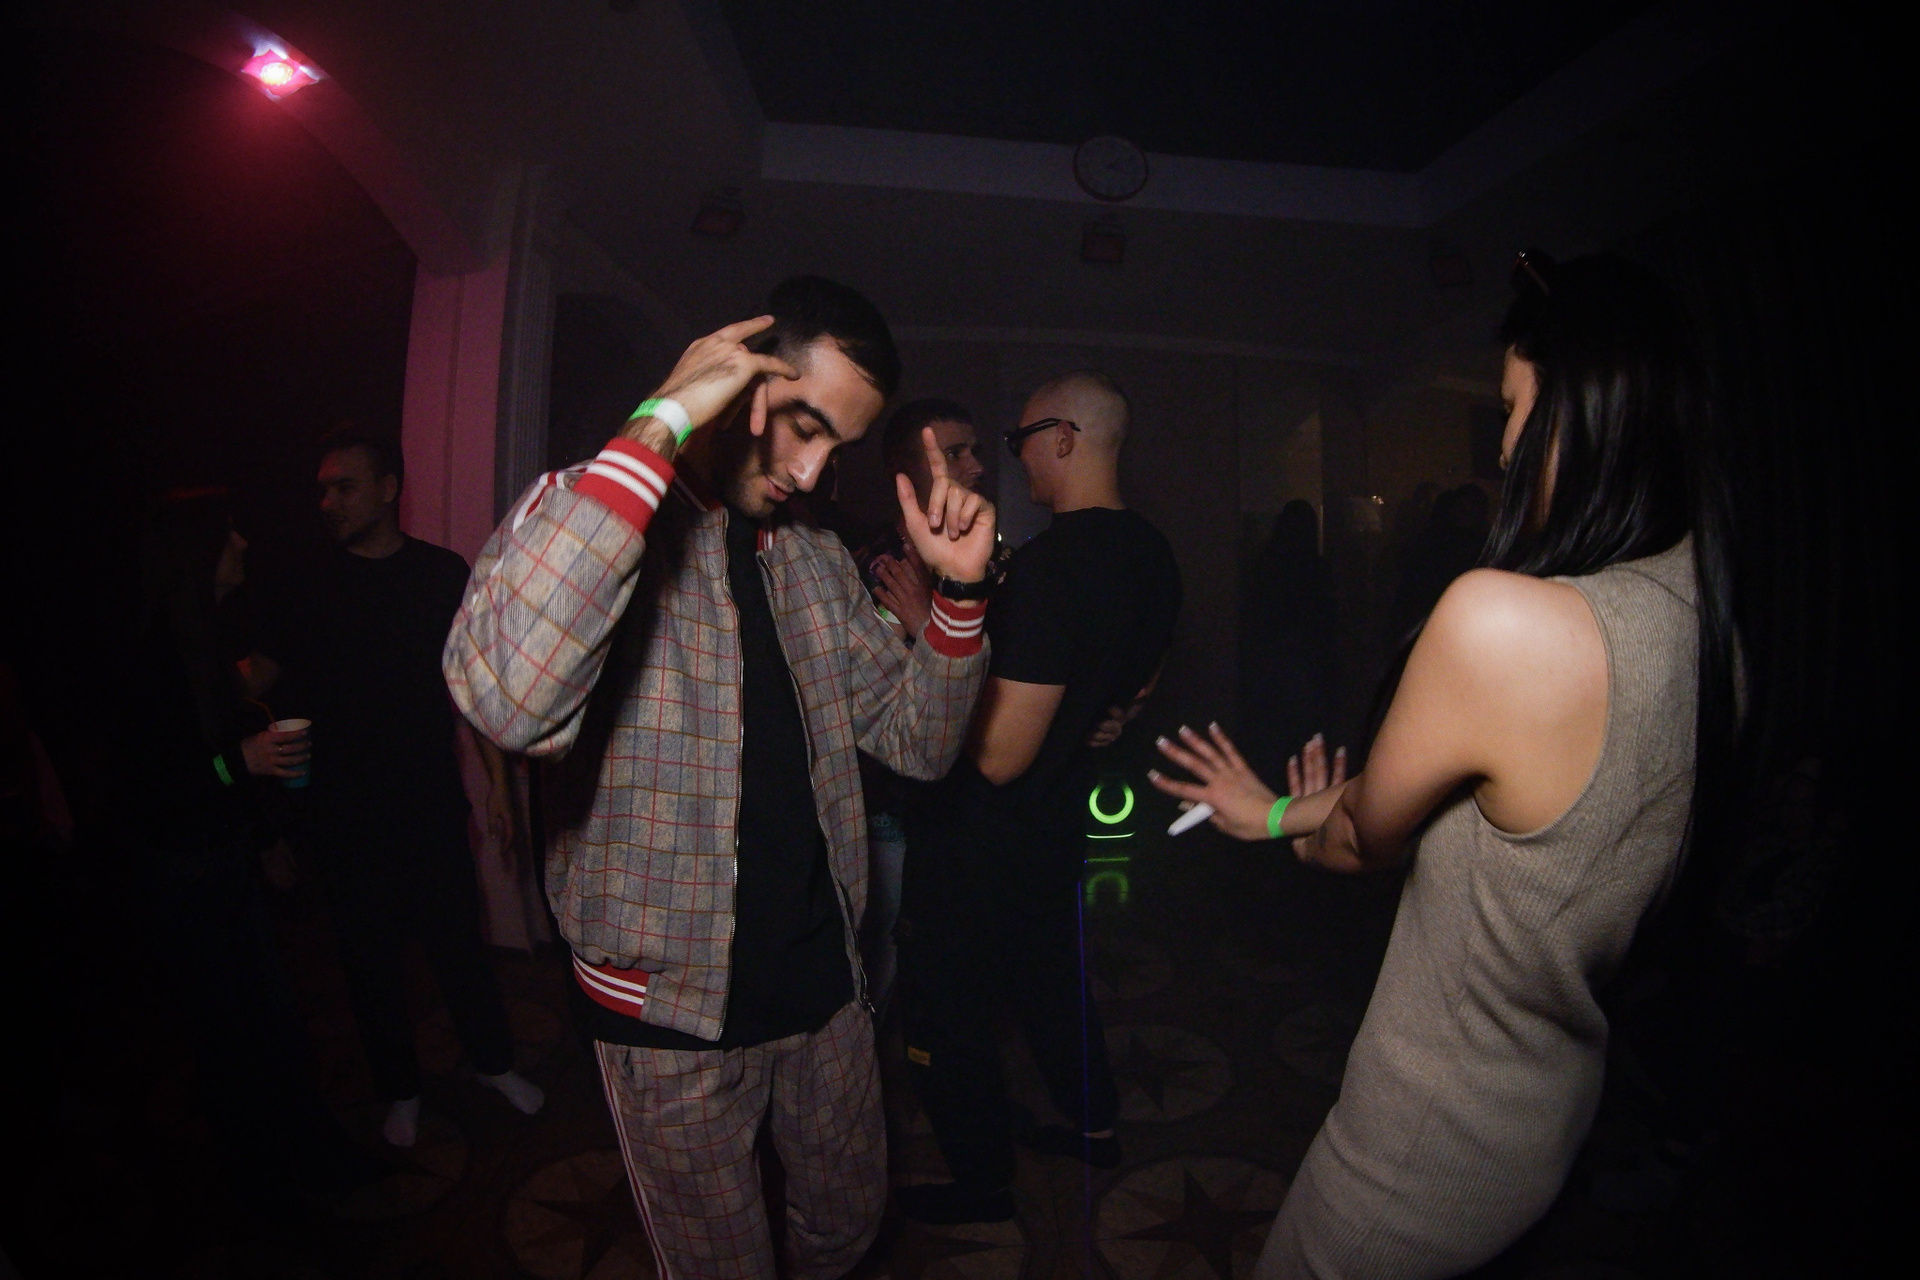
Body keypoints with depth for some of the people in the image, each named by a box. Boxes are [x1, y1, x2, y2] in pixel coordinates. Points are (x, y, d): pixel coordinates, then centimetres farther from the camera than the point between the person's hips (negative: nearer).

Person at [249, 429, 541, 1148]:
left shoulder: (443, 574, -1)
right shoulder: (308, 590, 2)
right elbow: (259, 673, -2)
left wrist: (497, 779, 0)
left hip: (431, 802, -1)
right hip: (344, 813, 1)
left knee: (457, 940, 8)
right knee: (369, 955, 12)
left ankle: (493, 1063, 31)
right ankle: (400, 1090, 32)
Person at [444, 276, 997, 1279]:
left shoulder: (818, 560, 4)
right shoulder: (581, 512, -15)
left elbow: (916, 741, 4)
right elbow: (510, 698, -38)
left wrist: (959, 592, -12)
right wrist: (662, 427, -34)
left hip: (824, 983, 6)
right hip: (670, 1008, -5)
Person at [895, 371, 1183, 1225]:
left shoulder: (1049, 564, -30)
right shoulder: (1153, 557, 0)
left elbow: (999, 755, -29)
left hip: (980, 842, -8)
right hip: (1063, 825, 9)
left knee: (945, 1015, 13)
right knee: (1049, 977, 28)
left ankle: (982, 1185, 33)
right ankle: (1094, 1124, 48)